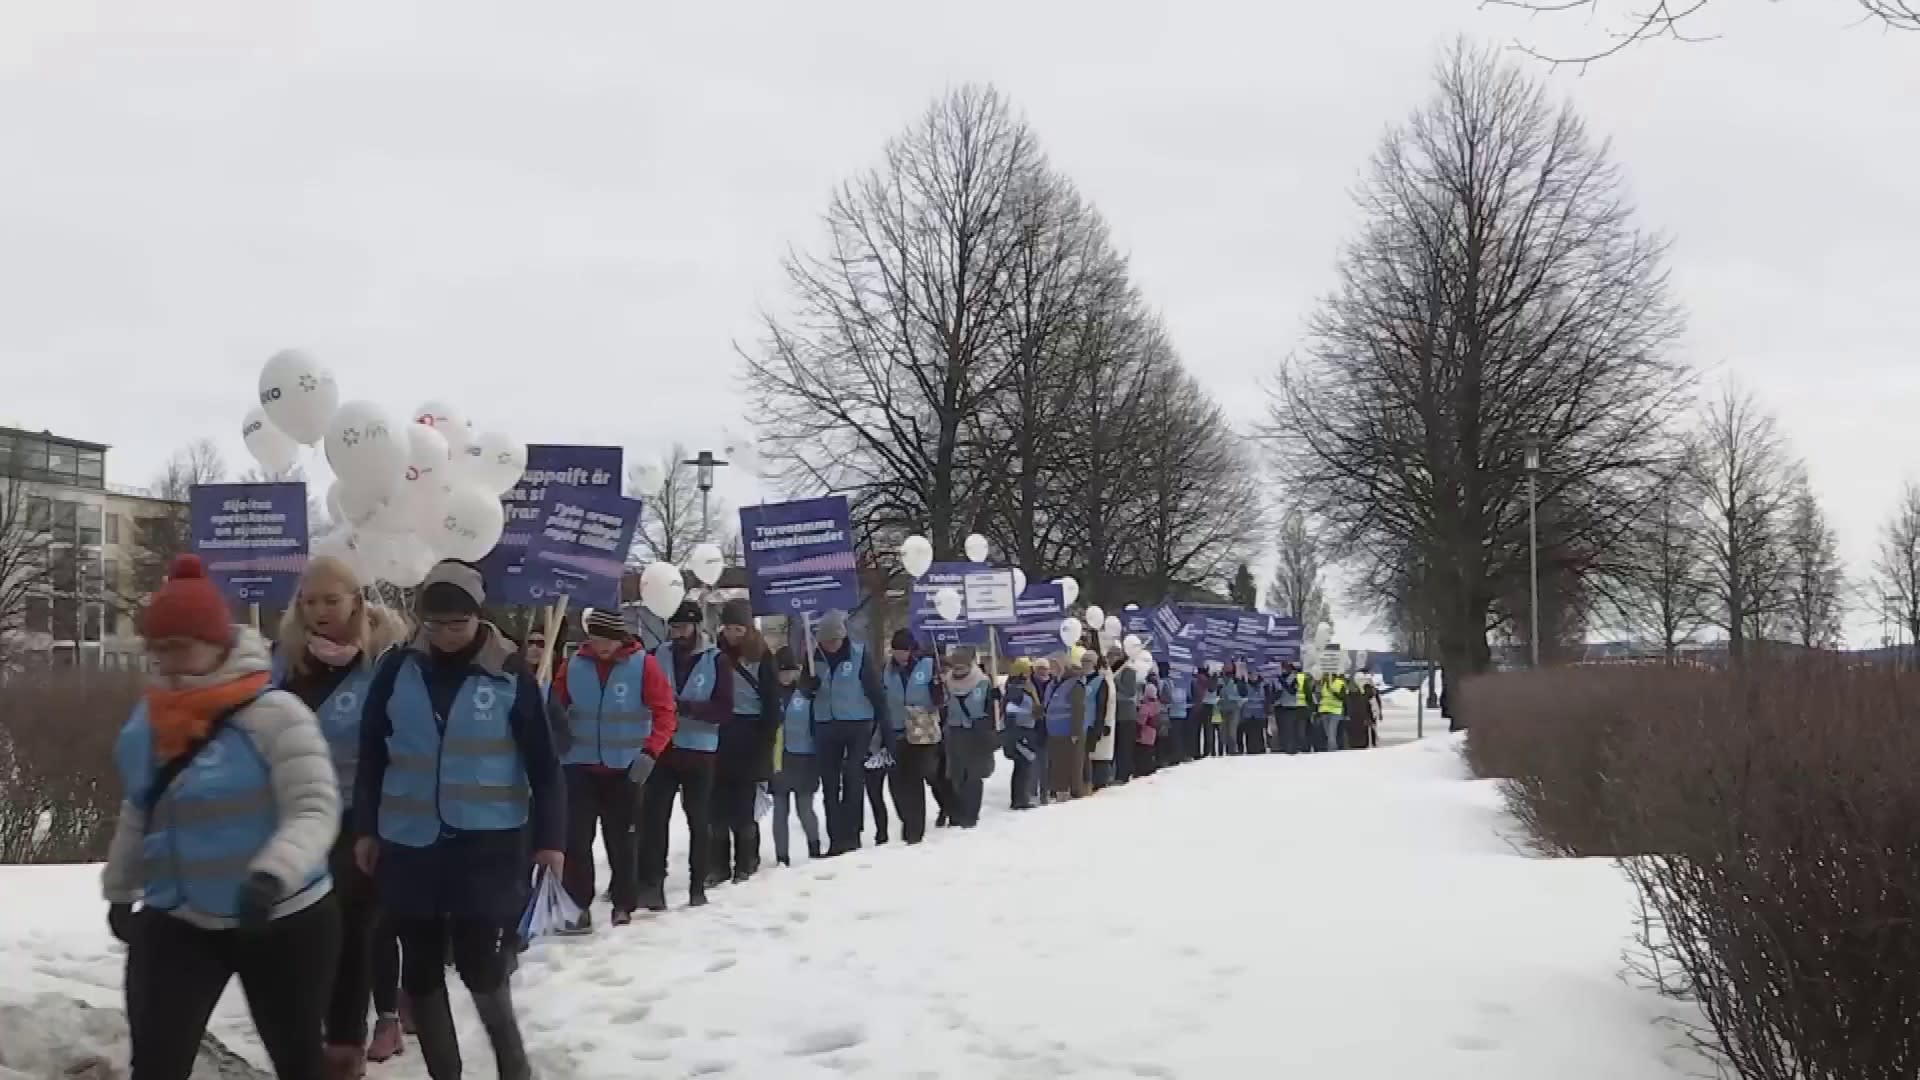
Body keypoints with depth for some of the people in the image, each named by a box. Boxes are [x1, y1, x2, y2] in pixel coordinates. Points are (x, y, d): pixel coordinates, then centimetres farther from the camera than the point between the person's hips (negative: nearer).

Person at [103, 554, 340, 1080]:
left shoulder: (273, 714, -18)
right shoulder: (148, 719, 3)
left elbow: (315, 809, -24)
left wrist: (274, 874, -41)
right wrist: (120, 889, 25)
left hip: (283, 922, -5)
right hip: (176, 923, 5)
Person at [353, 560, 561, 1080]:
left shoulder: (509, 673, -5)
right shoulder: (398, 669, 2)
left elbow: (542, 762, -1)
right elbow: (371, 754, 10)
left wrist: (550, 837, -3)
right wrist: (366, 828, 10)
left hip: (488, 843, -3)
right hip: (409, 843, 3)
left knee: (481, 963, -6)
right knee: (420, 968, 9)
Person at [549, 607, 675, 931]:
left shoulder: (644, 665, -9)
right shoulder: (574, 665, 0)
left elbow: (665, 713, -11)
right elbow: (554, 705, 11)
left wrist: (650, 751, -22)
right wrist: (556, 733, -5)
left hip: (624, 768, -2)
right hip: (580, 765, 2)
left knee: (622, 838, 8)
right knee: (575, 837, -5)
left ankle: (624, 905, 20)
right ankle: (577, 906, 0)